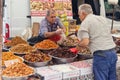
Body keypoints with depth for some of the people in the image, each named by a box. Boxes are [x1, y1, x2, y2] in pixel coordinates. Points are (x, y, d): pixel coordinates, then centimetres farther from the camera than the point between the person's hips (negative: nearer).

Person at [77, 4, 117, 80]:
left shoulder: (85, 23, -3)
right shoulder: (103, 18, 16)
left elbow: (85, 42, -14)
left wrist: (79, 44, 6)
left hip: (101, 55, -7)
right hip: (113, 52, 7)